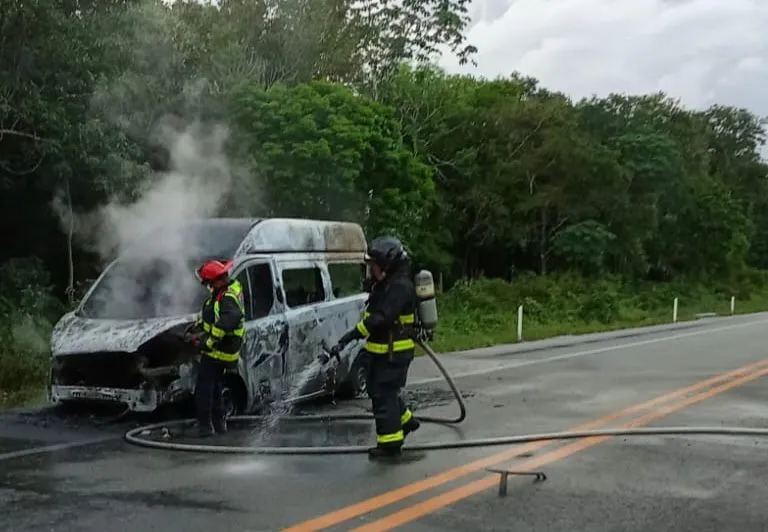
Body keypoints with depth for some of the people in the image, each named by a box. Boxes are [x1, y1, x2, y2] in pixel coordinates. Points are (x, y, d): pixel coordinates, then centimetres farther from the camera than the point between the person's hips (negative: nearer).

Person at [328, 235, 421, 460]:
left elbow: (380, 318, -31)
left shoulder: (400, 287, -22)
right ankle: (405, 420, 37)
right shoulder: (383, 283, 11)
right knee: (378, 390, 20)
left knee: (384, 394, -6)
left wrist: (350, 337, -33)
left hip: (395, 352, -10)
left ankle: (390, 442, 2)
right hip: (380, 350, 10)